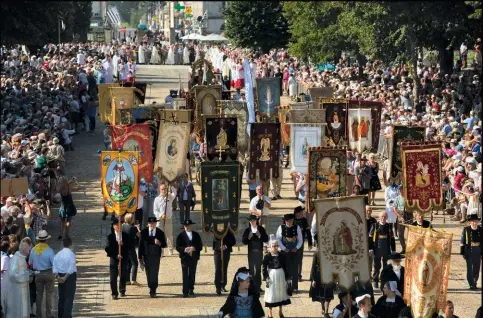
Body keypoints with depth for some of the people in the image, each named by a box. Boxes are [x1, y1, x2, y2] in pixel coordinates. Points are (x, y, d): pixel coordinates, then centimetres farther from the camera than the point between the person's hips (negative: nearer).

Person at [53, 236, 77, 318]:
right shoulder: (71, 254, -13)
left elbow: (54, 267, -1)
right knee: (69, 297, -2)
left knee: (61, 297, 15)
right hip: (70, 276, -6)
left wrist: (57, 276, -9)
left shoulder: (58, 254, 4)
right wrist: (65, 277, -15)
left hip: (60, 276, 6)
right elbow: (71, 268, -19)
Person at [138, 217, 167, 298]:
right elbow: (141, 245, 2)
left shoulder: (160, 233, 0)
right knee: (149, 273, 6)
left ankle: (153, 291, -3)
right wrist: (140, 257, 0)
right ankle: (152, 289, 20)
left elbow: (164, 245, 4)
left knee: (154, 273, -7)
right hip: (147, 256, 1)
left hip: (156, 256, -1)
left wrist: (159, 243, -20)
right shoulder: (144, 232, 1)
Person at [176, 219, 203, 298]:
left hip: (194, 258, 3)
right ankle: (185, 292, -10)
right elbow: (177, 247, -2)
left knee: (192, 274, 8)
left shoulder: (196, 235, 10)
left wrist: (194, 248, -14)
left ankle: (191, 289, 20)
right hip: (184, 258, -3)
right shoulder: (181, 236, 3)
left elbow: (200, 246, 6)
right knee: (185, 275, -7)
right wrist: (184, 249, -21)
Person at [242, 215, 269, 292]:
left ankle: (258, 286, 10)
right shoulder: (247, 230, 3)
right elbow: (244, 241, -2)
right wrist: (248, 237, -19)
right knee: (251, 269, -2)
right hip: (251, 252, -1)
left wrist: (260, 236, -13)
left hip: (259, 252, 1)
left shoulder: (261, 229, 4)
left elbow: (266, 240, 1)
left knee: (258, 269, 4)